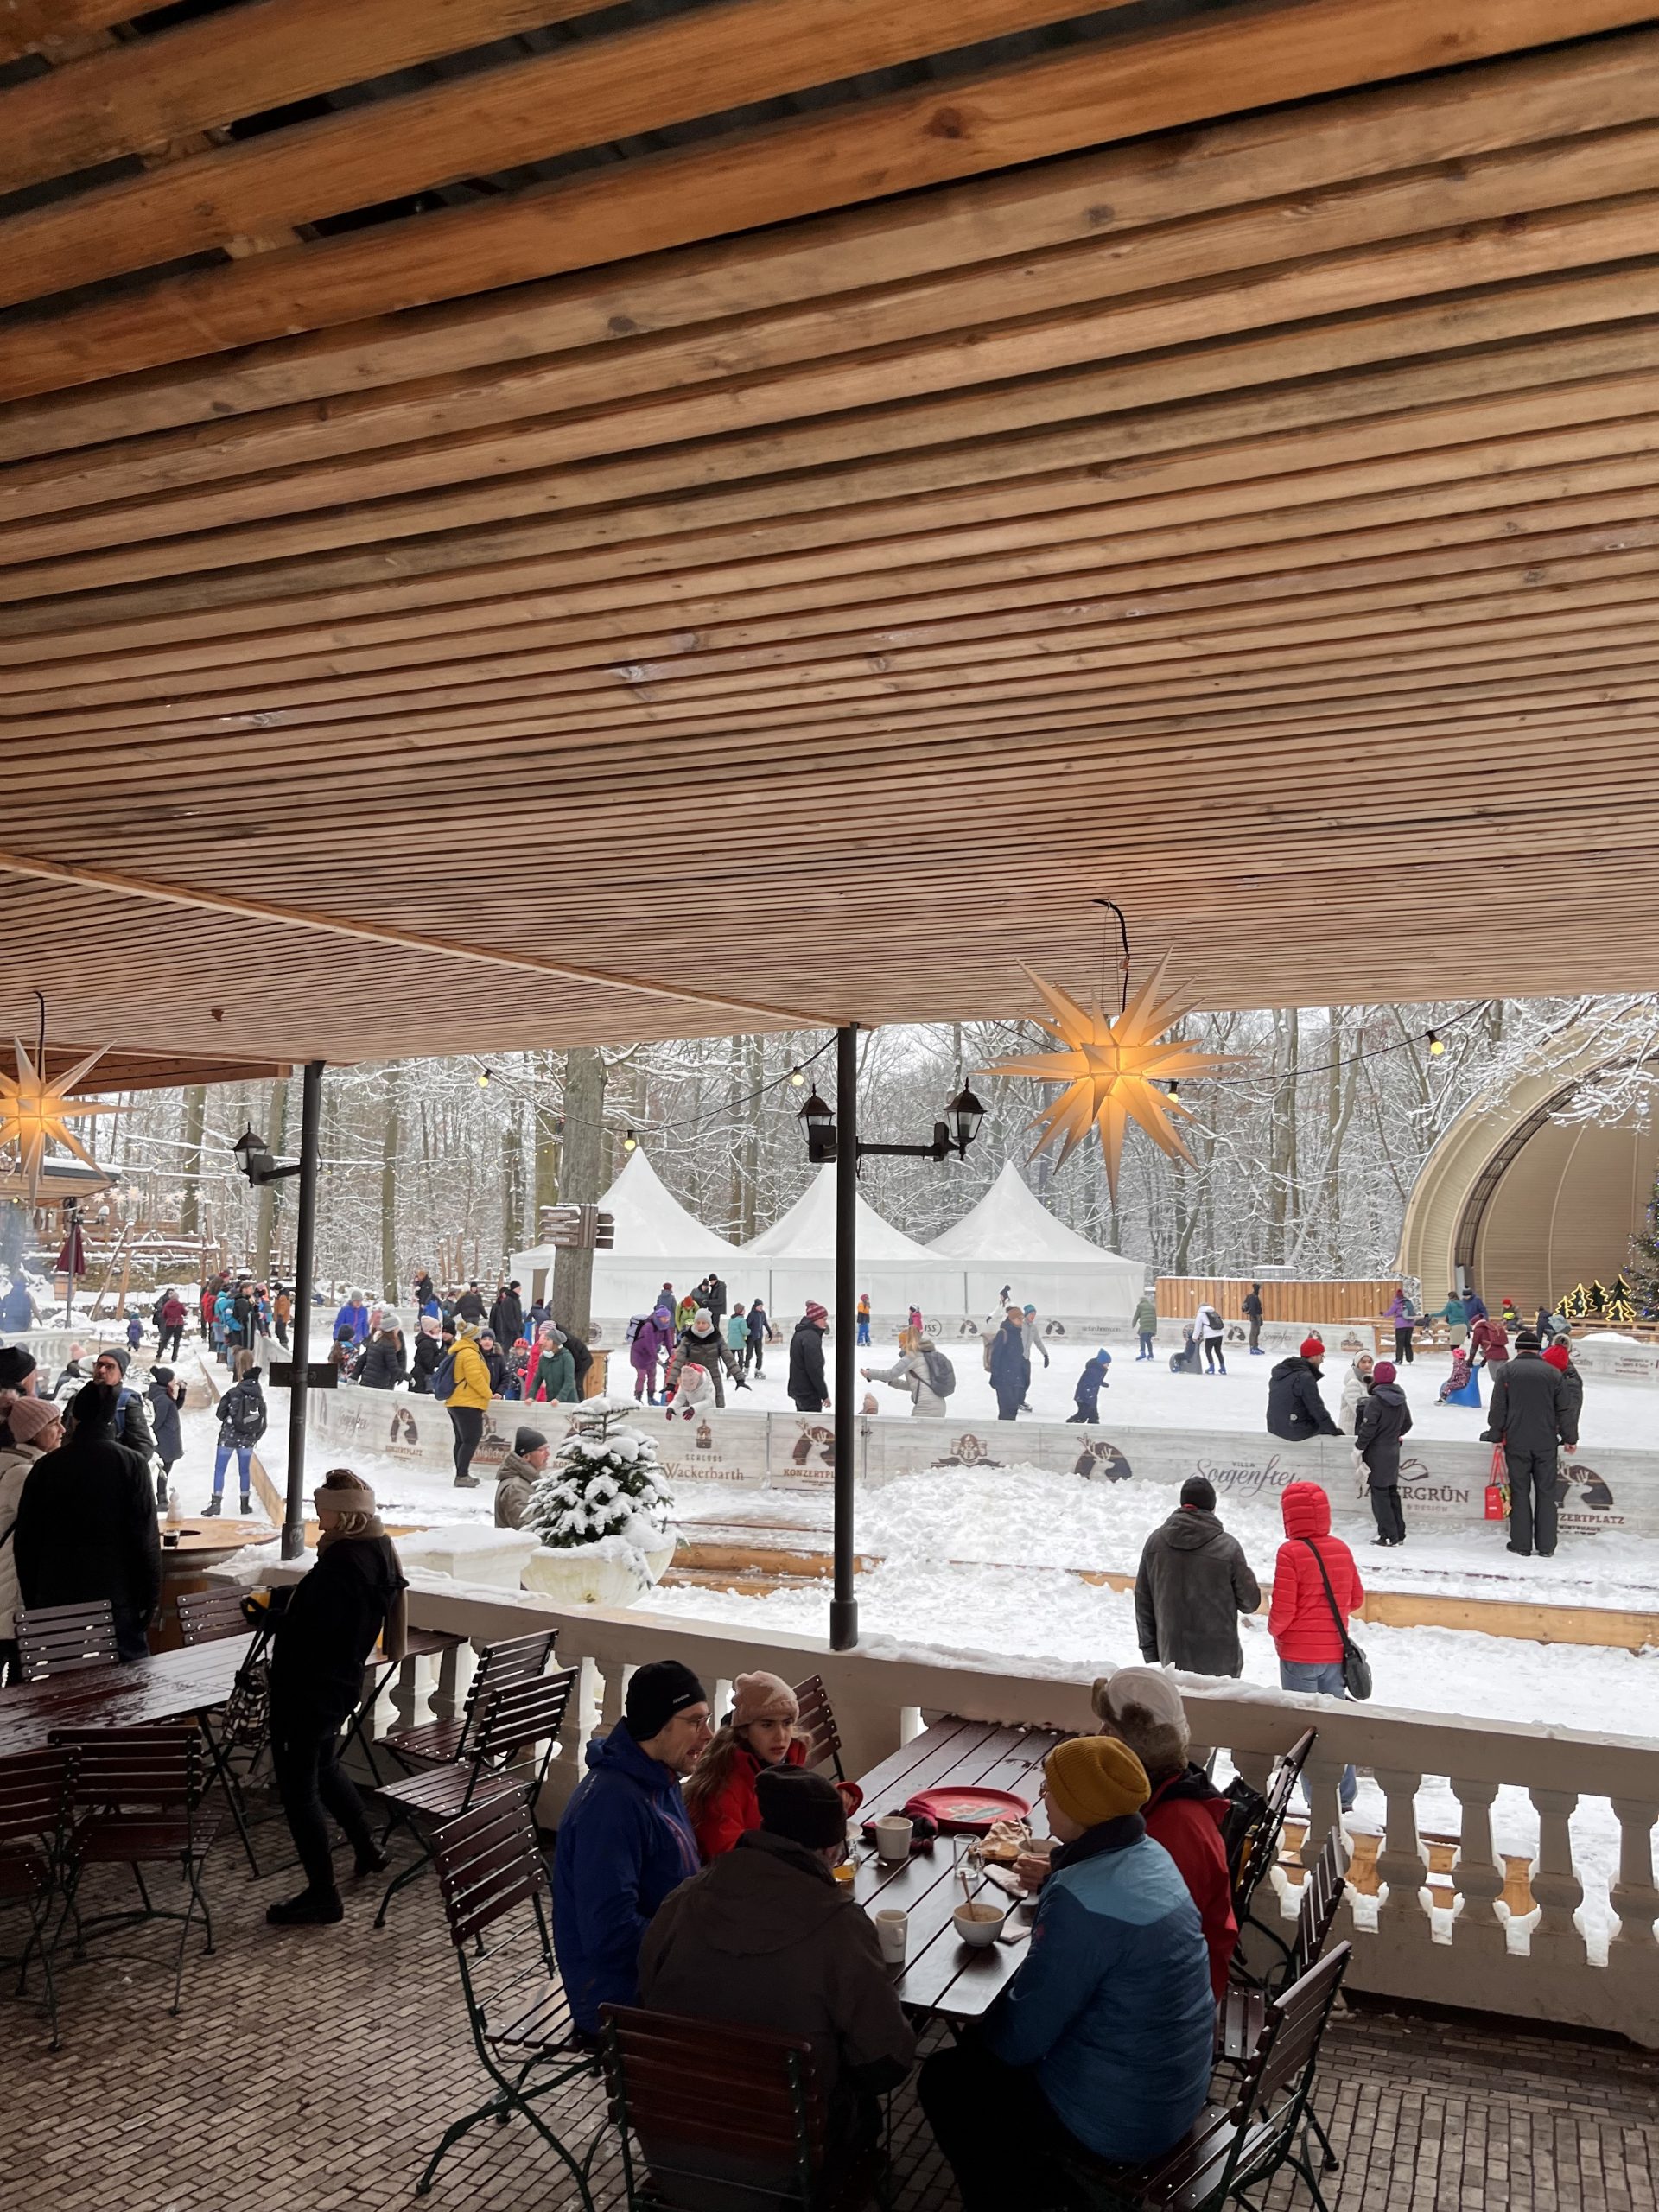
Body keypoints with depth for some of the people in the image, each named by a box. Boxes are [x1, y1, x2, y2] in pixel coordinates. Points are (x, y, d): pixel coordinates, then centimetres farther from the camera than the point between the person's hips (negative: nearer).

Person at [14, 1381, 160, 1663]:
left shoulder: (46, 1466, 2)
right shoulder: (131, 1464, -5)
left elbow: (24, 1539, 6)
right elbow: (146, 1537, -9)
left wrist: (31, 1597, 15)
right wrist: (151, 1596, -2)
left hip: (55, 1599, 2)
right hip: (116, 1595, -2)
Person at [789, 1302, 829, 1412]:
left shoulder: (800, 1333, 12)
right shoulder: (811, 1337, -20)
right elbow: (814, 1369, -22)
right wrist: (824, 1394, -17)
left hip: (798, 1390, 10)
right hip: (809, 1394, -10)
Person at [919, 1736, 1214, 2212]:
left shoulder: (1083, 1902, -31)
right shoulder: (1148, 1854, -4)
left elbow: (1020, 2037, -21)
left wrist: (978, 2029, -2)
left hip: (1122, 2120, -8)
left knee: (943, 2079, 11)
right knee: (979, 2046, 23)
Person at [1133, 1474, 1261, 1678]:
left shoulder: (1155, 1541, 0)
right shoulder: (1228, 1546, -12)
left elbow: (1143, 1603, 6)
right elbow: (1250, 1602, -3)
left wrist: (1150, 1653, 14)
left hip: (1171, 1658, 3)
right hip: (1220, 1662, -3)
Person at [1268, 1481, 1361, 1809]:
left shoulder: (1291, 1552, -18)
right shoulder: (1341, 1549, 0)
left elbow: (1283, 1610, -18)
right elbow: (1356, 1598, 11)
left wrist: (1274, 1629, 2)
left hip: (1299, 1656, -6)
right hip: (1336, 1654, 6)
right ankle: (1344, 1800, 25)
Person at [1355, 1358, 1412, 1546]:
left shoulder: (1375, 1402, -18)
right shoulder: (1400, 1400, 5)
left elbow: (1368, 1430, -19)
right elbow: (1407, 1424, 18)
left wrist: (1358, 1448, -9)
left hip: (1376, 1455, -7)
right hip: (1393, 1453, 7)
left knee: (1379, 1494, -1)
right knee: (1392, 1492, 16)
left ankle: (1389, 1536, 0)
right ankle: (1398, 1533, 21)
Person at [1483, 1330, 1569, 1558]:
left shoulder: (1507, 1370, -1)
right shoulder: (1553, 1373, 2)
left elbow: (1498, 1408, -3)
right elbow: (1564, 1410, 5)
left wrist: (1495, 1435, 6)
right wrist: (1570, 1438, 15)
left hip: (1516, 1443, -1)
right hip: (1546, 1443, 1)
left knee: (1520, 1492, 5)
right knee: (1545, 1493, 7)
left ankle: (1522, 1544, 6)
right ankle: (1546, 1546, 8)